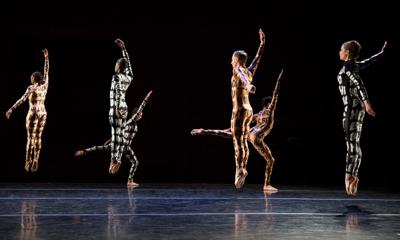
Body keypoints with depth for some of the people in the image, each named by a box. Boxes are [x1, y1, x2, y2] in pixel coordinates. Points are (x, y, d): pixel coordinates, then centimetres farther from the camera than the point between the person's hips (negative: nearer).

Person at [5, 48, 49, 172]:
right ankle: (35, 162, 9)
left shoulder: (32, 87, -16)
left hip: (33, 114, -6)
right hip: (43, 113, 6)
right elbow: (46, 72, 14)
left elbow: (23, 98, -29)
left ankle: (28, 163, 2)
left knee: (30, 138, 0)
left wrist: (11, 109, -34)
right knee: (38, 137, 10)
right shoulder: (45, 85, 0)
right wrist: (46, 58, 24)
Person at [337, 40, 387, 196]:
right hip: (357, 107, 9)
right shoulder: (355, 65, 14)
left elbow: (360, 85, -22)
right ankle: (353, 177, 7)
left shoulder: (348, 67, -11)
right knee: (354, 143, 7)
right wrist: (382, 52, 50)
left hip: (352, 107, -9)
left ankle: (350, 176, -15)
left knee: (351, 142, -12)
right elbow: (370, 61, 32)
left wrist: (366, 102, -33)